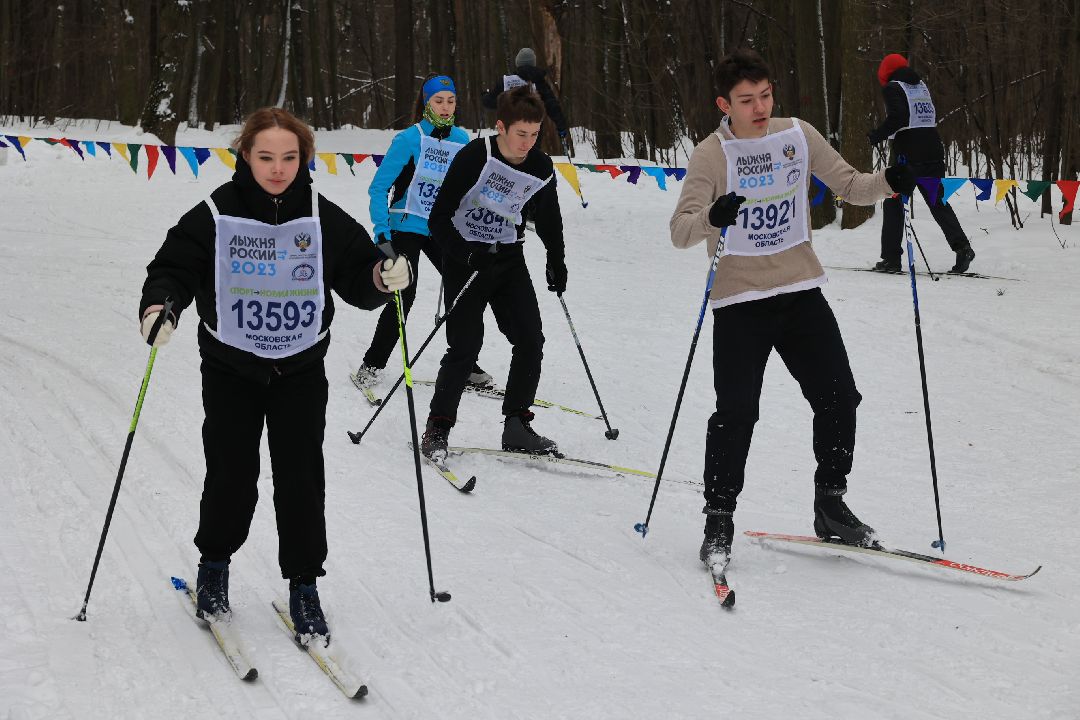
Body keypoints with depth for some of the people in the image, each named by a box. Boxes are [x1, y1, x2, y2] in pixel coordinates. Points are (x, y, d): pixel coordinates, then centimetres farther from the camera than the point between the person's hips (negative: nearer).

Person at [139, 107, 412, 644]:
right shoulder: (214, 217, -10)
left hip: (300, 370, 1)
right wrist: (159, 306, -29)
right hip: (231, 369, -1)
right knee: (231, 477, 3)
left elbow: (357, 273, -1)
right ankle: (214, 565, 30)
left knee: (301, 478, -1)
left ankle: (304, 585, 12)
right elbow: (174, 267, -9)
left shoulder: (323, 218, -5)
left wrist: (384, 278, -24)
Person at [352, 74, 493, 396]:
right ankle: (372, 365, 2)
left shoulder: (461, 139, 3)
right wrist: (381, 231, -18)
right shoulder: (410, 138, -12)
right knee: (403, 295, -13)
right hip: (406, 227, -5)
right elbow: (379, 188, -10)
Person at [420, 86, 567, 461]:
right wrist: (465, 255, -26)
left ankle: (517, 426, 7)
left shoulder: (540, 168, -2)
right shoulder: (474, 157, -18)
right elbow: (439, 219, -16)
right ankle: (437, 428, 1)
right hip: (465, 258, -5)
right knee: (466, 345, -12)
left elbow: (549, 219, 16)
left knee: (530, 340, -3)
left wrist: (556, 262, 7)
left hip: (508, 258, 5)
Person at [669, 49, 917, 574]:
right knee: (736, 413, -7)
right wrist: (712, 218, -40)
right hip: (740, 299, -4)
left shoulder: (798, 136, 2)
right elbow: (680, 230, -17)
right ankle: (718, 521, 7)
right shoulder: (711, 155, -10)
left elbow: (849, 185, 9)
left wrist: (890, 182, -12)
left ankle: (831, 506, 19)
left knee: (838, 398, 2)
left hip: (801, 290, 4)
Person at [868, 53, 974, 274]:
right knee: (937, 202, 11)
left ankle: (891, 258, 1)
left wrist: (877, 136, -9)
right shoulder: (922, 85, 18)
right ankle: (961, 246, -6)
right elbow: (930, 117, 17)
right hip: (933, 150, 6)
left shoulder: (892, 88, -3)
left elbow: (897, 117, -18)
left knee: (894, 203, 4)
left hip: (908, 154, -6)